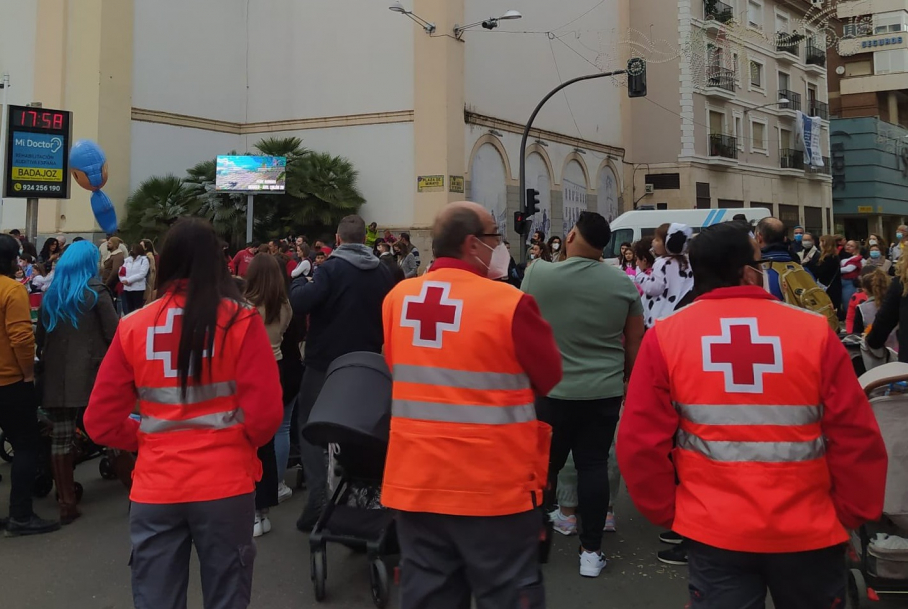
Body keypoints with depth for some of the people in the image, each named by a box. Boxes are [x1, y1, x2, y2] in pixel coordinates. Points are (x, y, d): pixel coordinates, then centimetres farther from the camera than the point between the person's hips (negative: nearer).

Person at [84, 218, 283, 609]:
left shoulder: (133, 326, -3)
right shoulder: (241, 320, -9)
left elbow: (100, 421, -1)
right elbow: (265, 413, -11)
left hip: (155, 487, 2)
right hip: (225, 483, -1)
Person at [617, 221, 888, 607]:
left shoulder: (665, 336, -7)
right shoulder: (814, 331, -8)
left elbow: (641, 441, -7)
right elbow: (857, 439, -7)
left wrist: (665, 512, 6)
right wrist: (852, 515, 7)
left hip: (714, 532, 0)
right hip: (809, 531, 1)